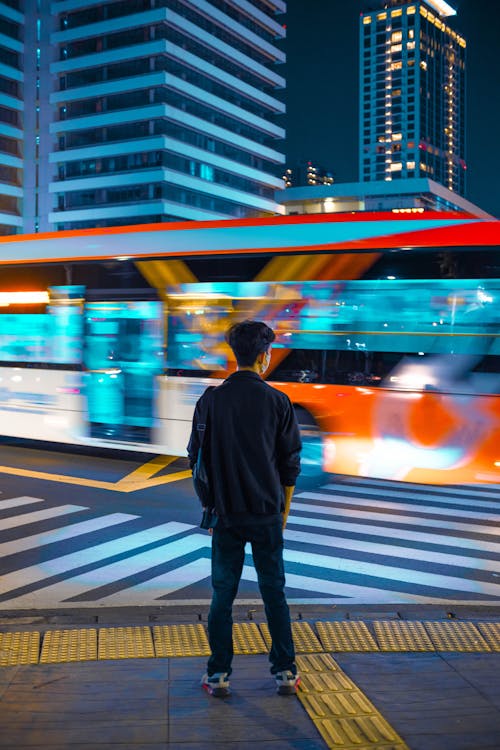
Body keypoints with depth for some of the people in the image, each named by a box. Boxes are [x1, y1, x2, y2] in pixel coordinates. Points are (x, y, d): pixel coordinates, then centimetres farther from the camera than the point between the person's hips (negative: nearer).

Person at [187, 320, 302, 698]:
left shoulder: (211, 400, -3)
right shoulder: (278, 402, -6)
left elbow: (196, 458, 1)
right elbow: (291, 464, -1)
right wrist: (284, 510, 11)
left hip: (226, 514, 1)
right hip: (267, 514, 0)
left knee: (223, 594, 9)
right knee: (274, 592, 11)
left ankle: (218, 675, 15)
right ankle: (285, 672, 17)